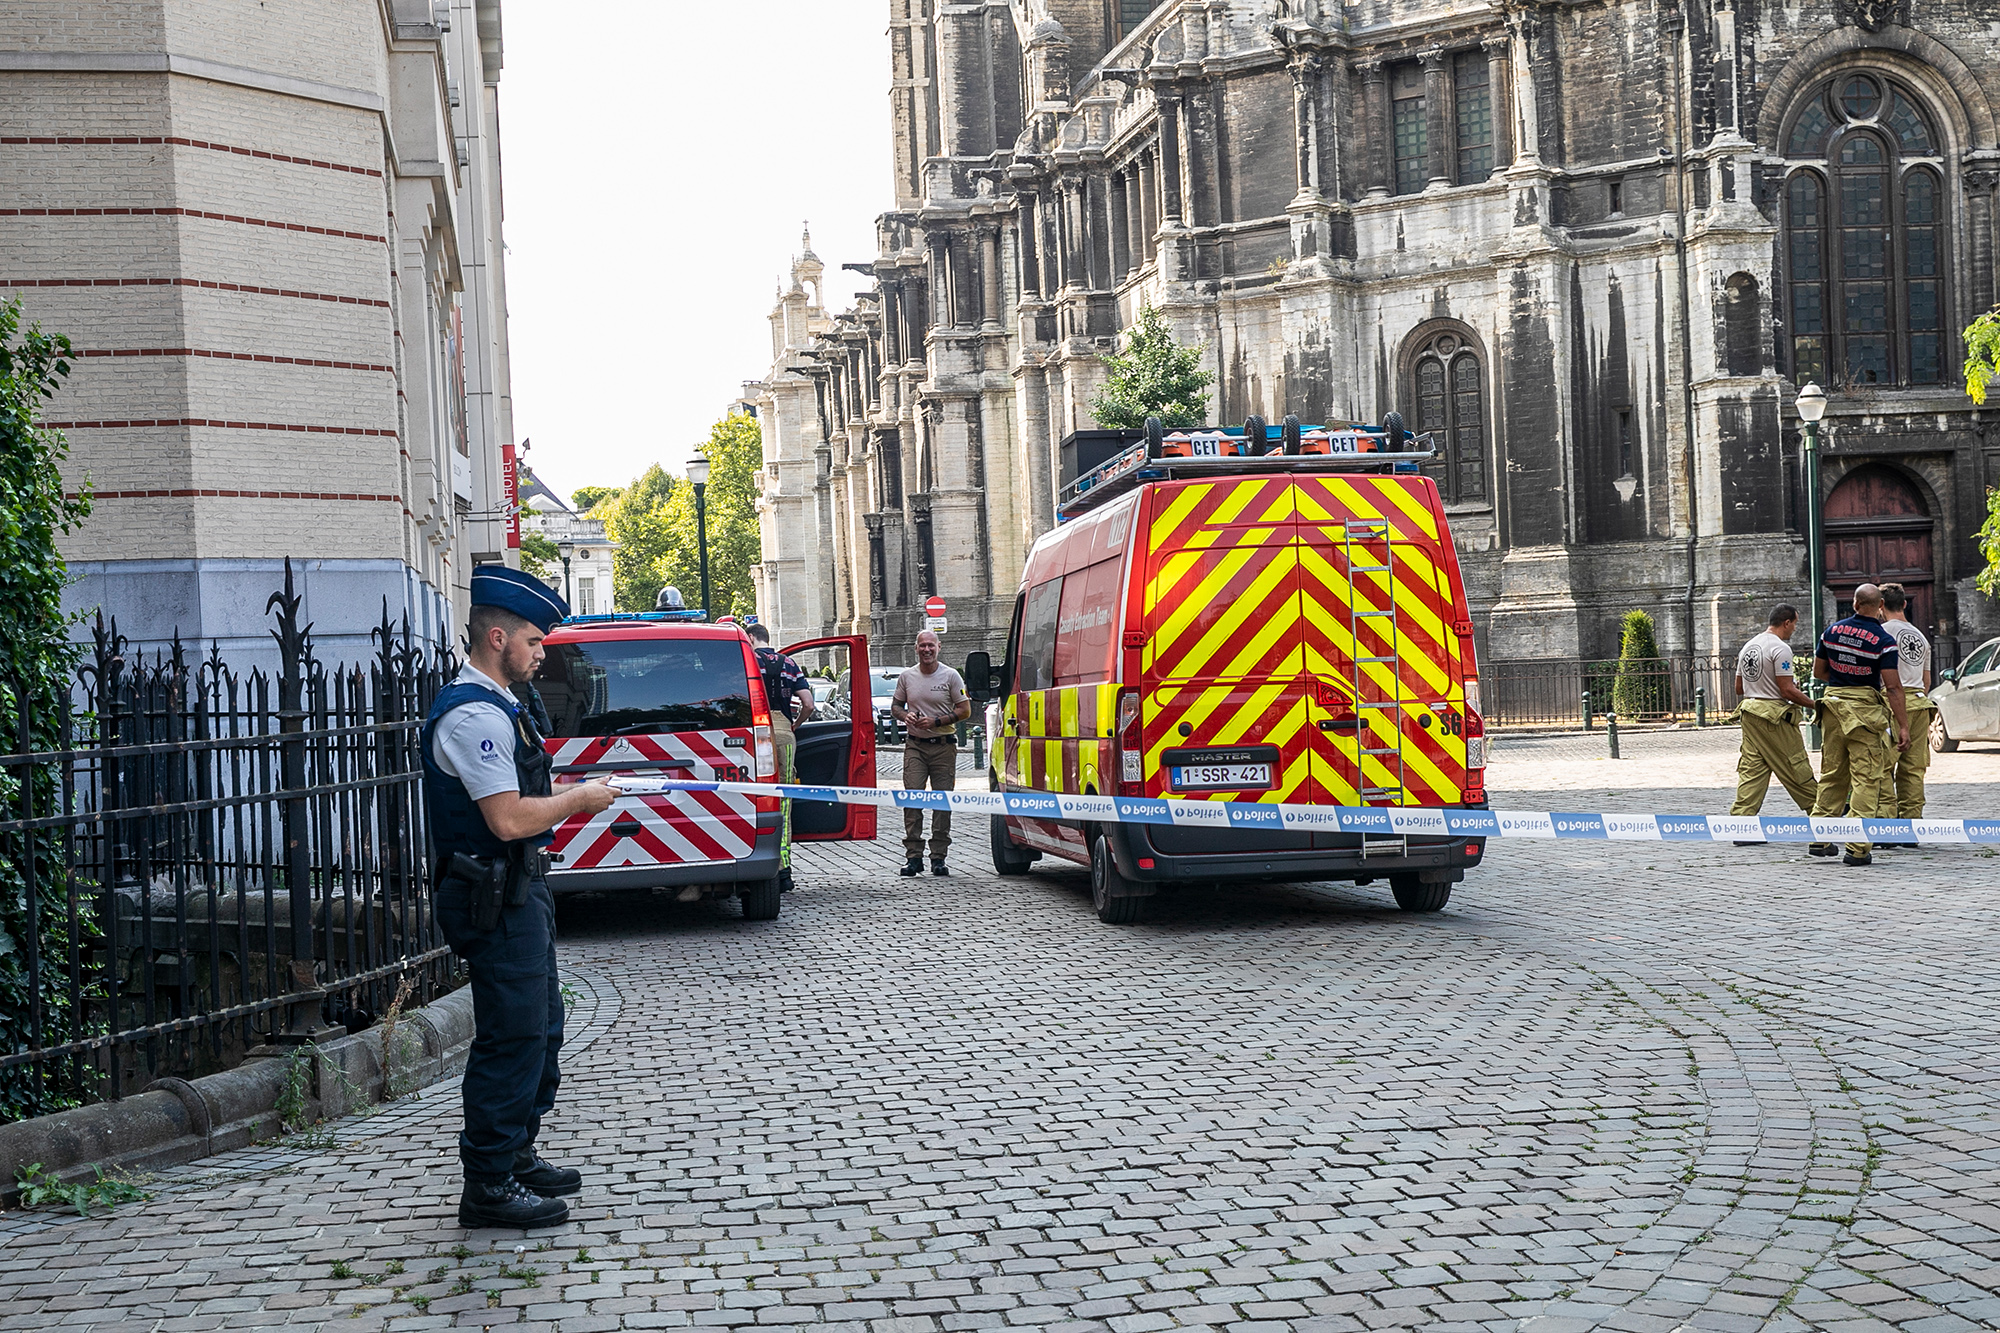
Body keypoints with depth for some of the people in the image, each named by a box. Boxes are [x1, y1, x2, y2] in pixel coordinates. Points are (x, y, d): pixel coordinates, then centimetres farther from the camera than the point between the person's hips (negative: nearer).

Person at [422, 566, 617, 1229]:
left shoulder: (495, 706, 15)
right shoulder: (473, 714, -19)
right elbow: (507, 819, -25)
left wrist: (570, 790, 12)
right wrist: (578, 800, -13)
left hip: (520, 893, 11)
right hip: (495, 898, -11)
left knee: (540, 1027, 19)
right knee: (511, 1037, -6)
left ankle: (516, 1156, 30)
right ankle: (489, 1186, 1)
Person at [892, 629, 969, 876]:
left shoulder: (950, 676, 1)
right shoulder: (907, 677, 9)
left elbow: (965, 710, 1)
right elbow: (895, 705, 20)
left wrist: (936, 722, -11)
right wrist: (905, 715, -4)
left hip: (943, 746, -1)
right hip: (915, 745, 1)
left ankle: (939, 857, 4)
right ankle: (913, 856, -7)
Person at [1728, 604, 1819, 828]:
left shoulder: (1749, 646, 15)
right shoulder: (1780, 648, -12)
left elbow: (1739, 688, 19)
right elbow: (1787, 690, -16)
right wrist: (1814, 705, -5)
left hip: (1749, 712, 8)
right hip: (1774, 716, -8)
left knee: (1751, 769, 6)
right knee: (1797, 770, 1)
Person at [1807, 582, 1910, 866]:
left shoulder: (1832, 630, 3)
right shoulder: (1884, 640, -11)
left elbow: (1818, 672, 12)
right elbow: (1893, 687, -14)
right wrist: (1903, 726, -12)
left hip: (1833, 705, 5)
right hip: (1864, 709, -5)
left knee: (1831, 773, 15)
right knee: (1866, 779, -2)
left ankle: (1820, 838, 17)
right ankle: (1857, 848, -6)